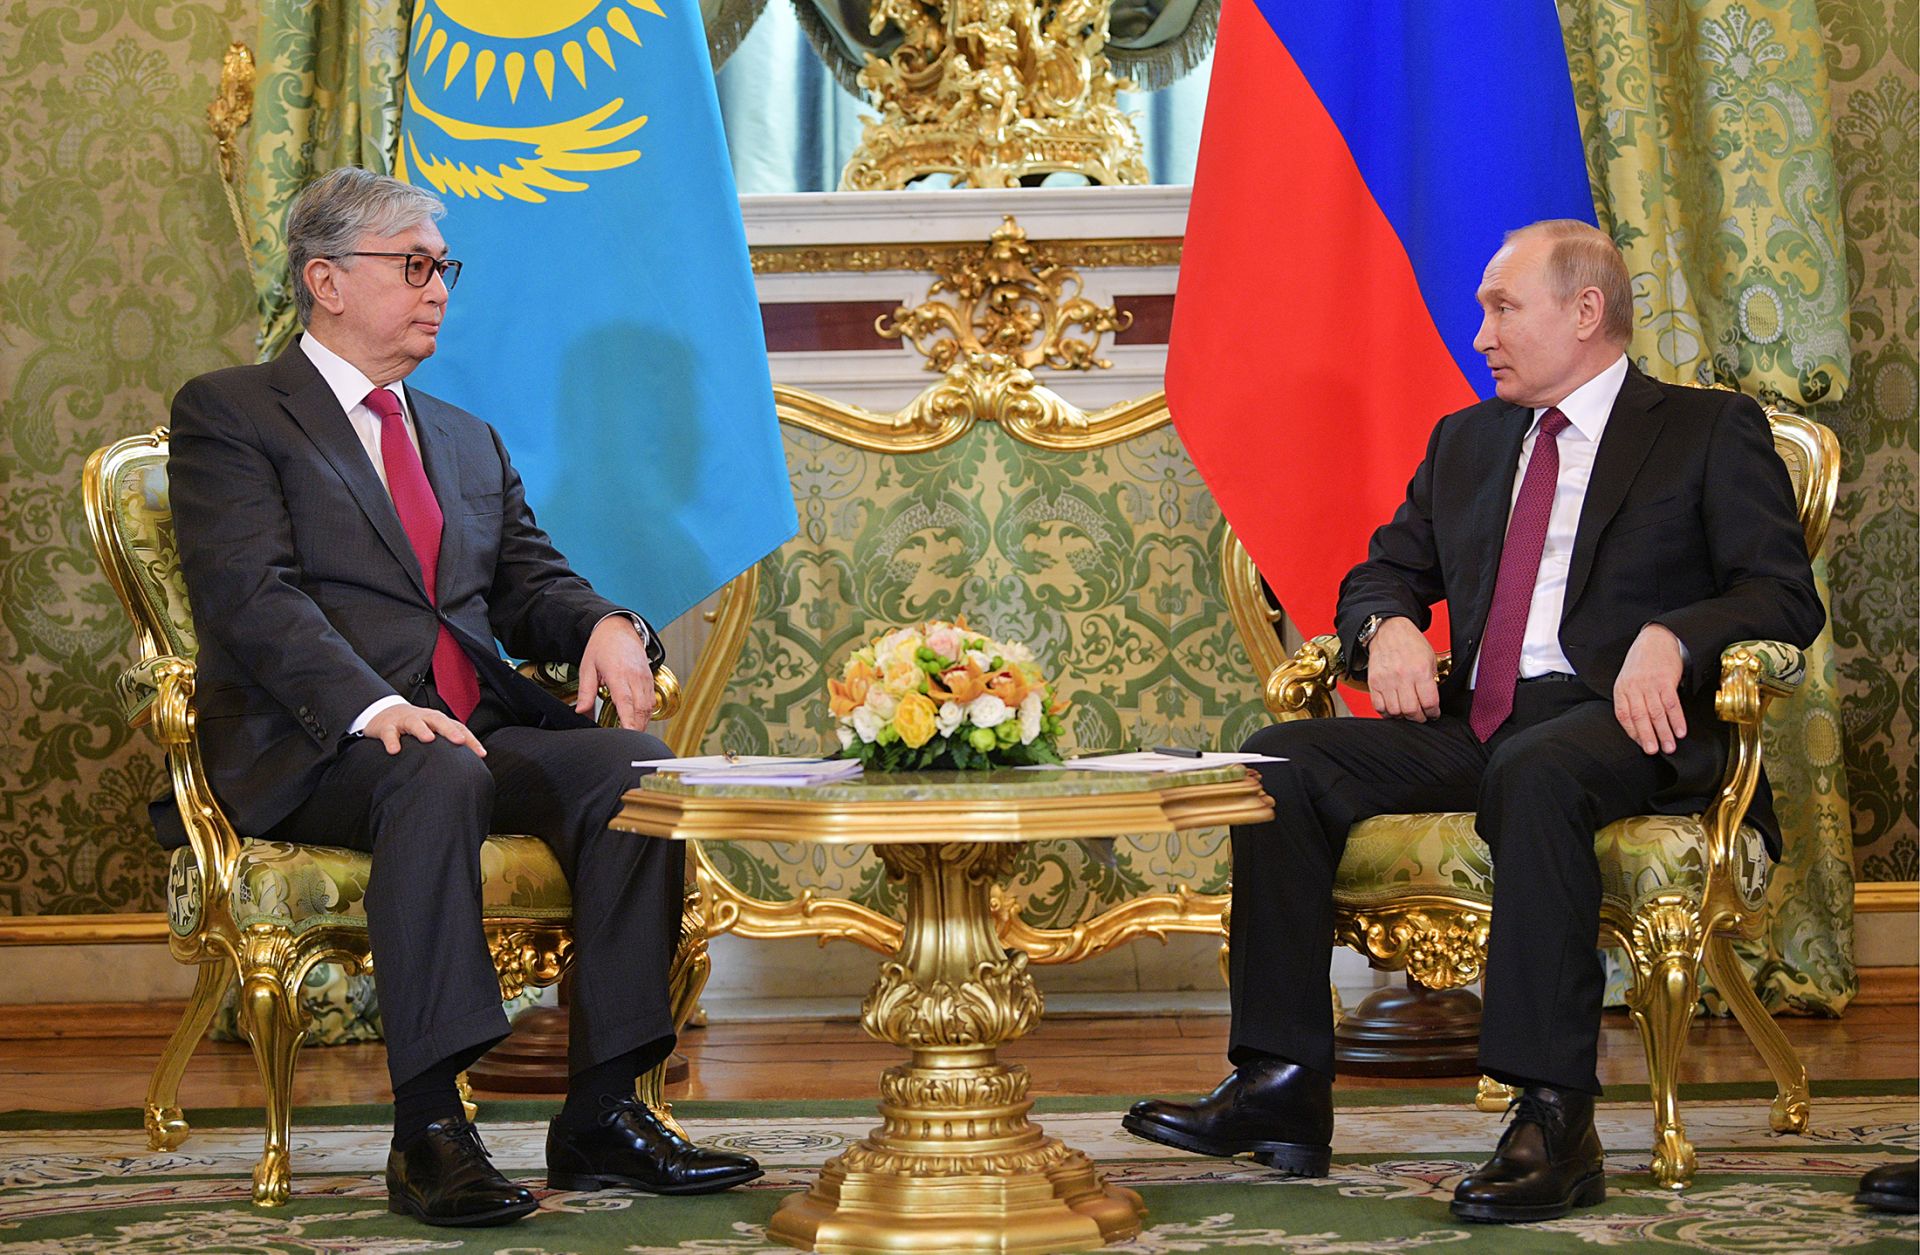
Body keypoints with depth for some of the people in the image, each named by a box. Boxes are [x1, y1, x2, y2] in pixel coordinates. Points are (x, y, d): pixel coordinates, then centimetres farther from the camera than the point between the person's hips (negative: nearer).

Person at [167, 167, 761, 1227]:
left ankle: (602, 1111, -23)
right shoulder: (228, 414, 7)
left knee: (633, 763, -23)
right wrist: (374, 707, -26)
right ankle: (428, 1131, -36)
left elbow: (529, 584, 19)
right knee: (440, 779, -37)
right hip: (317, 747, -6)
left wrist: (607, 626, -7)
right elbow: (251, 597, -9)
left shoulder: (470, 443, 29)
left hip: (479, 727, 6)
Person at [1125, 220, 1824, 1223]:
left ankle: (1553, 1121, -40)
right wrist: (1390, 627, 0)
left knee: (1533, 775, -40)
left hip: (1616, 724, -6)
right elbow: (1383, 570, 26)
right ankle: (1284, 1085, -19)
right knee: (1284, 758, -18)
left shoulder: (1713, 430, 8)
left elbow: (1786, 595, -2)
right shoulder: (1467, 439, 25)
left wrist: (1670, 636, -22)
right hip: (1472, 721, 6)